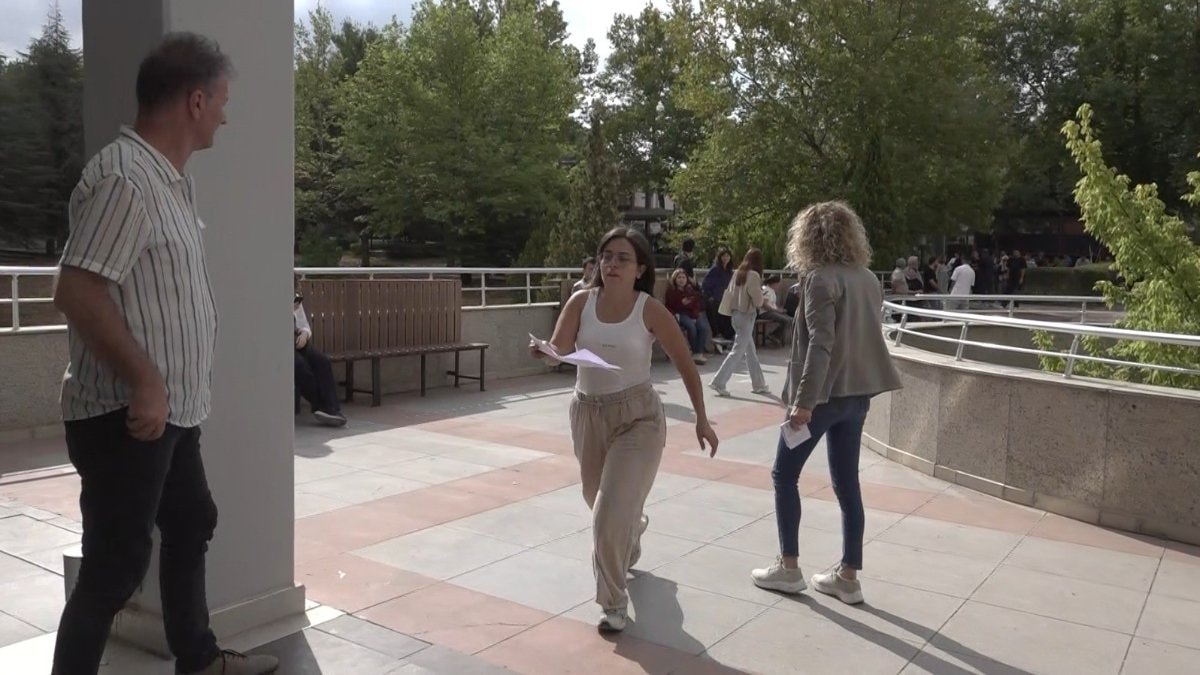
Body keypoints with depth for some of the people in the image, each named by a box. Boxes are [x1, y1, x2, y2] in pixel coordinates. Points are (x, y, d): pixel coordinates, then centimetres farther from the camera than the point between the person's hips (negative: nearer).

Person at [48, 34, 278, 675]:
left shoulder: (168, 177, 12)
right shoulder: (123, 178, -19)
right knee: (116, 563, -2)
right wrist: (145, 382, -23)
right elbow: (77, 293, -25)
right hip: (125, 414, -11)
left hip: (170, 408, 11)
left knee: (191, 525, 21)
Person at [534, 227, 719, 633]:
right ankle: (633, 530, 59)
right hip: (587, 413, 4)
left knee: (610, 517, -11)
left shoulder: (650, 310, -13)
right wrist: (543, 352, -38)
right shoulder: (581, 302, -5)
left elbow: (685, 365, -4)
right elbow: (559, 349, -14)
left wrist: (701, 419, -1)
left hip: (637, 417, -4)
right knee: (602, 505, 22)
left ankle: (614, 602, 11)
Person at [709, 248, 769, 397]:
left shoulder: (738, 273, 6)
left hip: (736, 314, 8)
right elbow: (758, 301, -14)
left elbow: (731, 292, 11)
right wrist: (762, 298, 4)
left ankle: (758, 384, 23)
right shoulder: (753, 275, -15)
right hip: (746, 316, -8)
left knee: (750, 351, 15)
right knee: (738, 352, -3)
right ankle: (719, 382, -5)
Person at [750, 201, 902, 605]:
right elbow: (864, 334, 13)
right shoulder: (867, 278, 9)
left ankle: (788, 568, 13)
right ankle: (848, 576, 17)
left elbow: (820, 343, -22)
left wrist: (804, 400, -24)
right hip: (857, 393, 7)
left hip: (824, 393, -7)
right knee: (847, 483, 12)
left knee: (784, 475, 8)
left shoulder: (820, 278, -14)